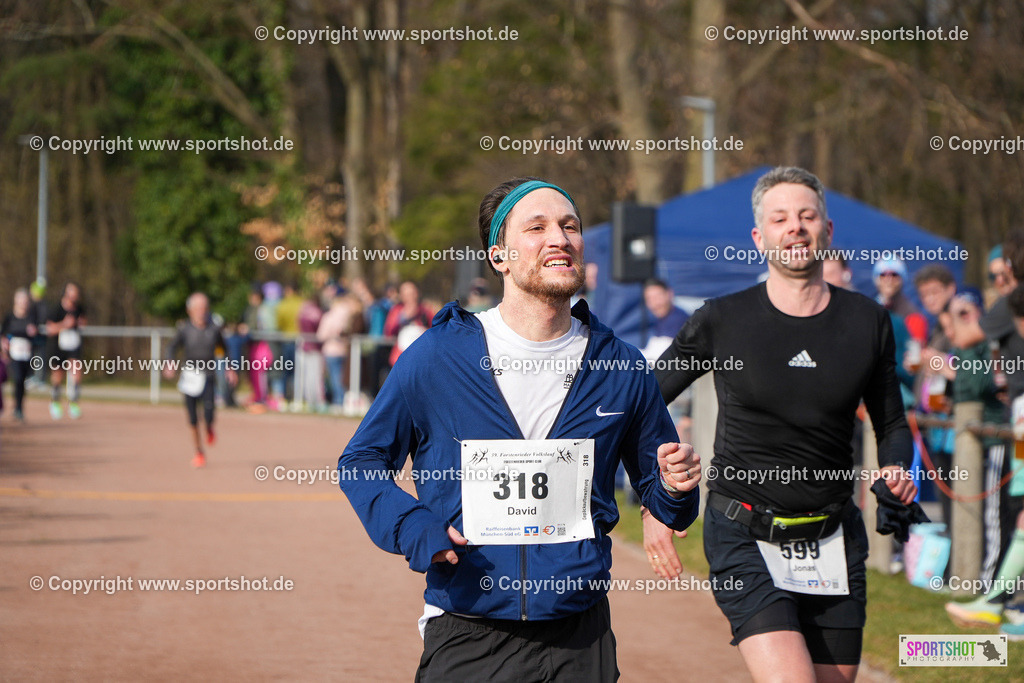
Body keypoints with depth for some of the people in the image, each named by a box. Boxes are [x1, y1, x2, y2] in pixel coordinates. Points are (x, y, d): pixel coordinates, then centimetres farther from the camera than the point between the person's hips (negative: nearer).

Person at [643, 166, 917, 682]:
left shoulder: (867, 321, 4)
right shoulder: (721, 321, -4)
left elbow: (892, 424, 17)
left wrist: (896, 468, -5)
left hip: (833, 543, 4)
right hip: (744, 540, -4)